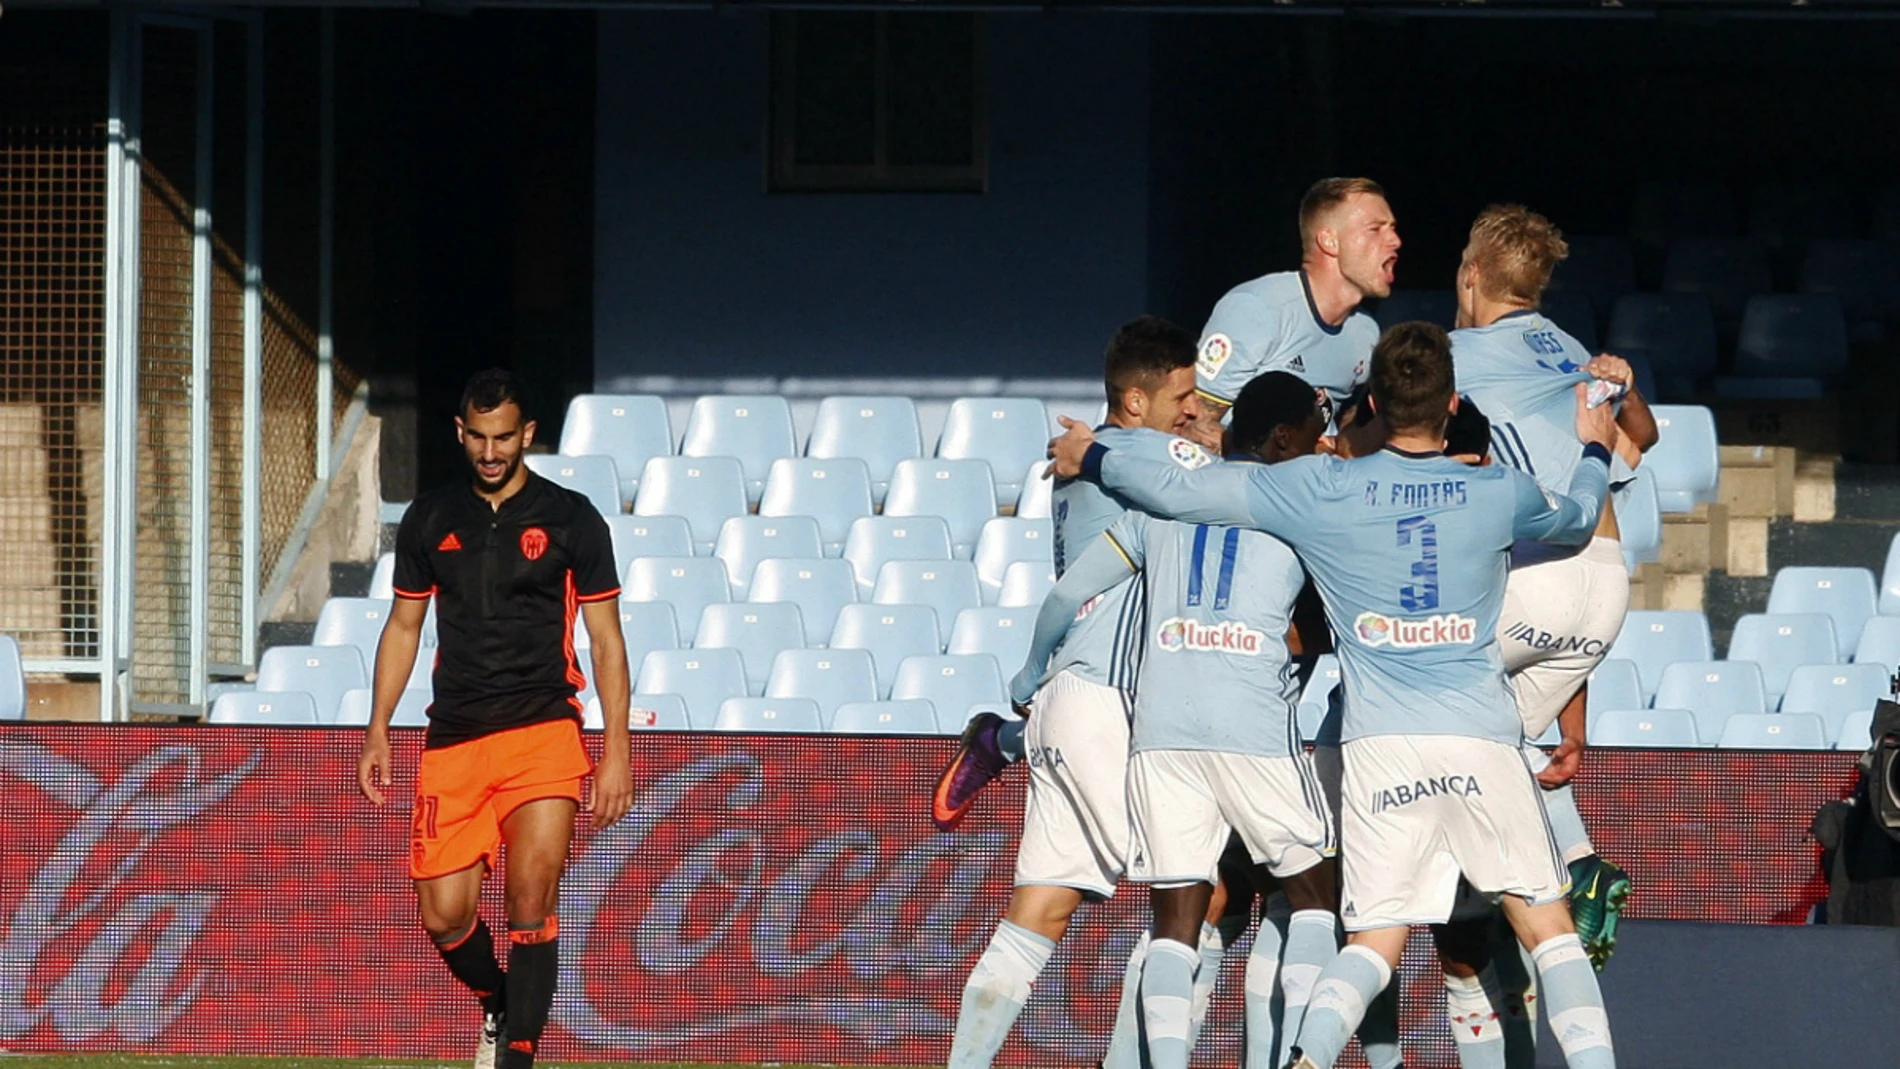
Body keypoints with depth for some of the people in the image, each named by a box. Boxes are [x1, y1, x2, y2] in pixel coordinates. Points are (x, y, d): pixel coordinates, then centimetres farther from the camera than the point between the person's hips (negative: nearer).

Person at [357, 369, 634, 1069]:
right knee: (443, 913, -2)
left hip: (543, 728, -3)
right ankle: (497, 1006, 28)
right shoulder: (430, 520, 11)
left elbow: (606, 639, 4)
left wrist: (616, 750, -3)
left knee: (532, 898, -19)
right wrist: (378, 730, 12)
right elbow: (403, 626, 19)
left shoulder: (570, 519, 3)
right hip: (453, 740, 3)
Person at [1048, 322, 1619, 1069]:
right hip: (1482, 740, 0)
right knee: (1548, 925, 7)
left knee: (1375, 942, 4)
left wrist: (1090, 460, 21)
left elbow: (1176, 493, 3)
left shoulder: (1322, 489, -1)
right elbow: (1578, 518, 27)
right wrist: (1596, 451, 48)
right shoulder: (1497, 493, 3)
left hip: (1381, 747, 0)